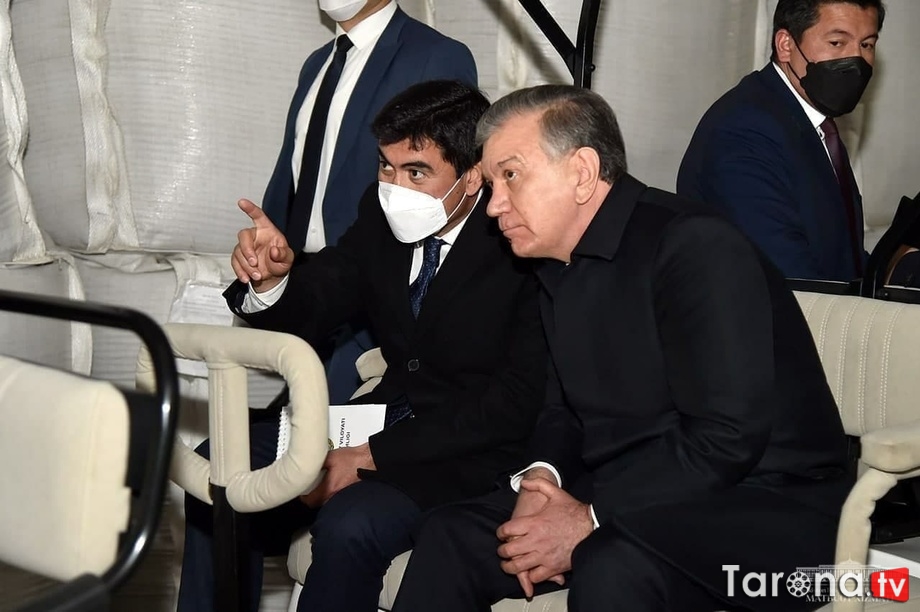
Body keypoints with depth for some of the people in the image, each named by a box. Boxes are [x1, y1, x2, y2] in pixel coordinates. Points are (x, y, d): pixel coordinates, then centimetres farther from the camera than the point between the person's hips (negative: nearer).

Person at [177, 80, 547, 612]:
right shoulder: (384, 215, 0)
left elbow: (518, 400, -21)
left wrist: (373, 456, -22)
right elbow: (307, 316, 7)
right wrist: (272, 277, -18)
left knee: (349, 523, -30)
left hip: (475, 450, -7)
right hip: (389, 411, 7)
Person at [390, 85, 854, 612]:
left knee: (611, 569, -36)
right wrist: (542, 477, -6)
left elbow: (728, 435, -24)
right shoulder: (561, 264, 10)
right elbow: (567, 406, 17)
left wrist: (590, 521, -21)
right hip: (629, 495, 8)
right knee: (450, 537, -6)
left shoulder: (696, 246, -18)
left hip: (764, 509, -8)